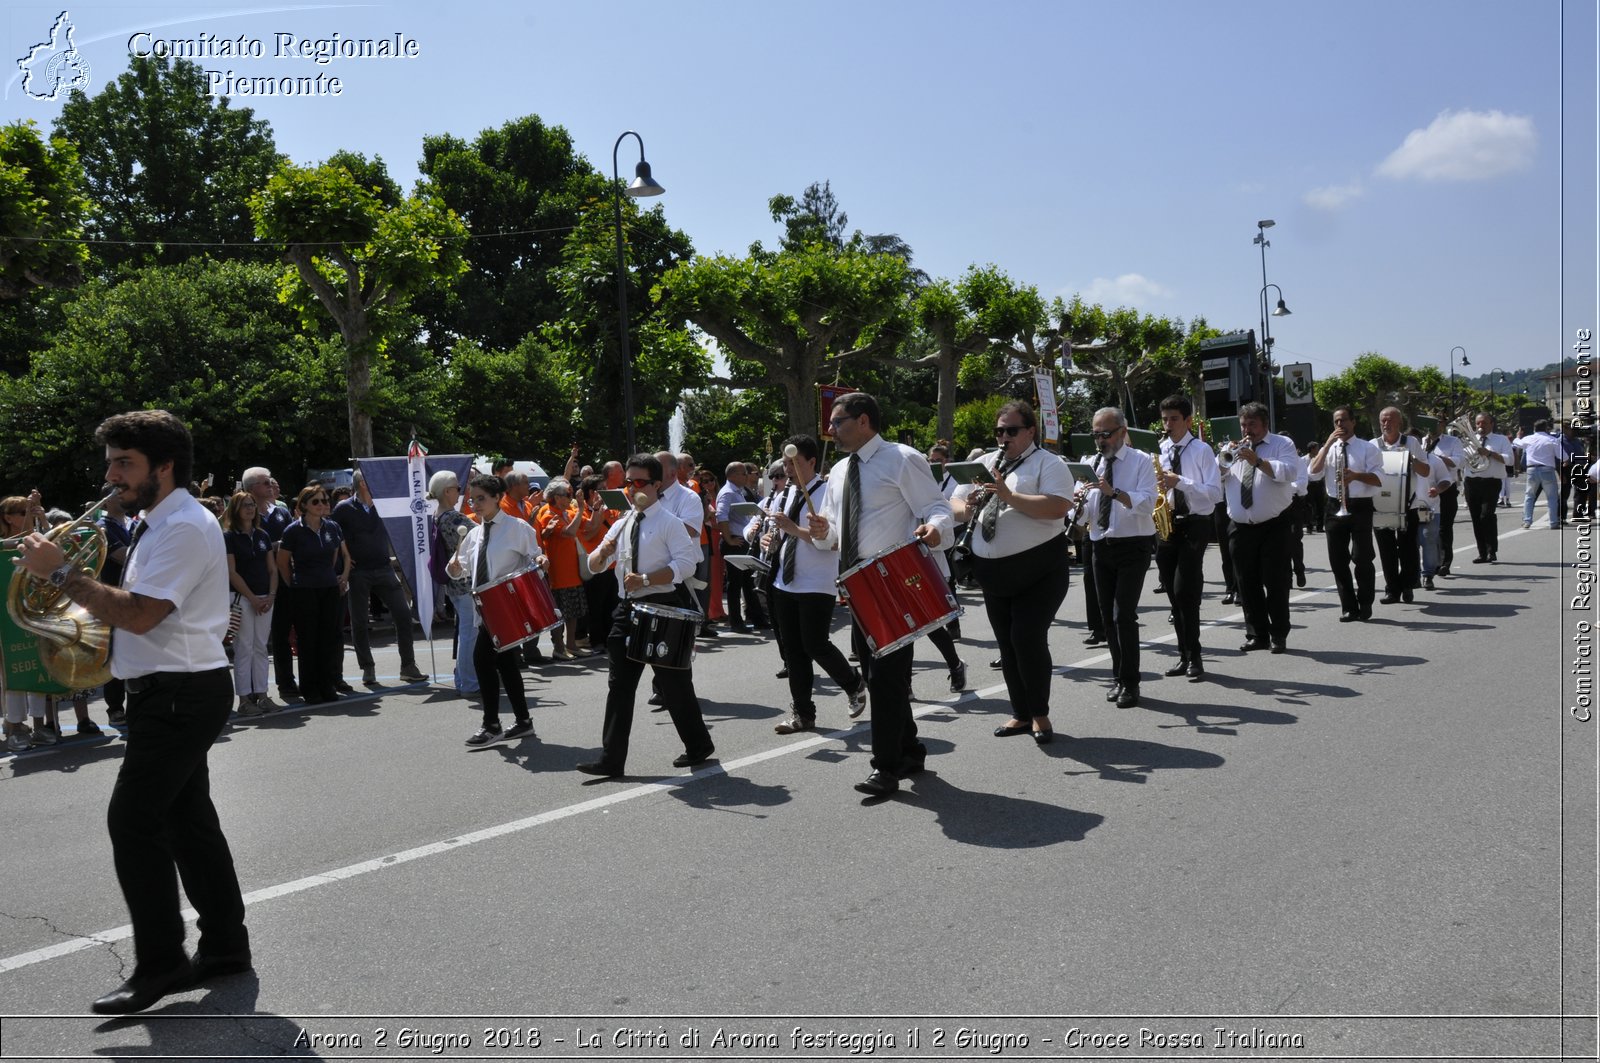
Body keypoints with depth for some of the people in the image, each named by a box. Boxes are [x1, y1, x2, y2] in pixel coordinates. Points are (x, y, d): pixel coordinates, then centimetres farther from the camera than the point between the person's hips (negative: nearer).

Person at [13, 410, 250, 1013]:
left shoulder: (184, 527, -18)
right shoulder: (161, 523, 16)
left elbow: (139, 615, -25)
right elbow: (135, 608, 24)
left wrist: (62, 572, -18)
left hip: (179, 695, -11)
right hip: (171, 692, 11)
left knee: (133, 820, -10)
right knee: (186, 817, 14)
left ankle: (159, 963, -1)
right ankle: (224, 944, 23)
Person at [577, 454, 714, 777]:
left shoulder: (669, 522, -6)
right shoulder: (622, 525, 13)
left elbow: (686, 564, -17)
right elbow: (593, 566, 16)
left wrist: (645, 580, -23)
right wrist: (603, 552, -7)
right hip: (627, 608, 6)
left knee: (674, 684, 3)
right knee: (619, 684, 4)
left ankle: (698, 747, 22)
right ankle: (611, 759, 7)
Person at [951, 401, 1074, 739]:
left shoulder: (1048, 464, -5)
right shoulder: (982, 464, 13)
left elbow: (1058, 507, -21)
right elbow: (955, 506, 11)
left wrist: (1010, 496, -25)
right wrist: (968, 507, -13)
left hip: (1039, 570, -6)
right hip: (994, 573, 6)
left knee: (1029, 639, -9)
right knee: (1008, 645, 11)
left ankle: (1040, 714, 9)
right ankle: (1021, 714, 23)